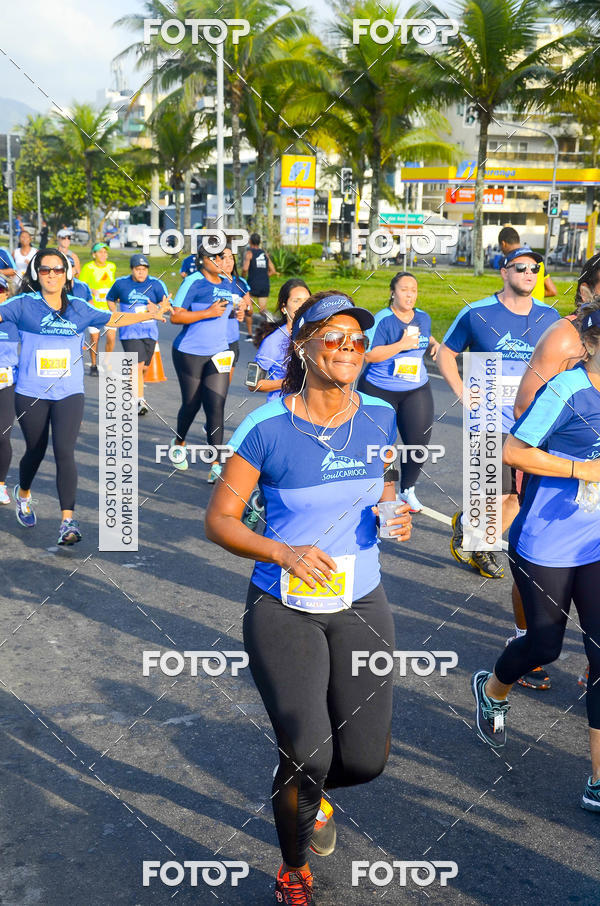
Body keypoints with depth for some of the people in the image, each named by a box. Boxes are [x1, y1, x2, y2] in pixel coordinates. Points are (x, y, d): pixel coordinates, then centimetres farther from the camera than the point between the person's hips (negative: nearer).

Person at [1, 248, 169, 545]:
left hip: (69, 393, 1)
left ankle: (68, 521, -12)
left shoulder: (79, 308, 7)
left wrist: (151, 315, 20)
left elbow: (114, 318, 18)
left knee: (64, 452, -12)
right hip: (31, 394, -1)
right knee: (36, 451, 14)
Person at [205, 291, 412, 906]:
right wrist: (284, 553, -23)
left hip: (360, 606, 4)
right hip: (283, 609, -3)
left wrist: (394, 515, -5)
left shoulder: (379, 417, 0)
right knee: (307, 754, -11)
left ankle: (310, 790, 40)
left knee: (365, 760, 0)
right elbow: (219, 519, -7)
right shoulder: (266, 428, -13)